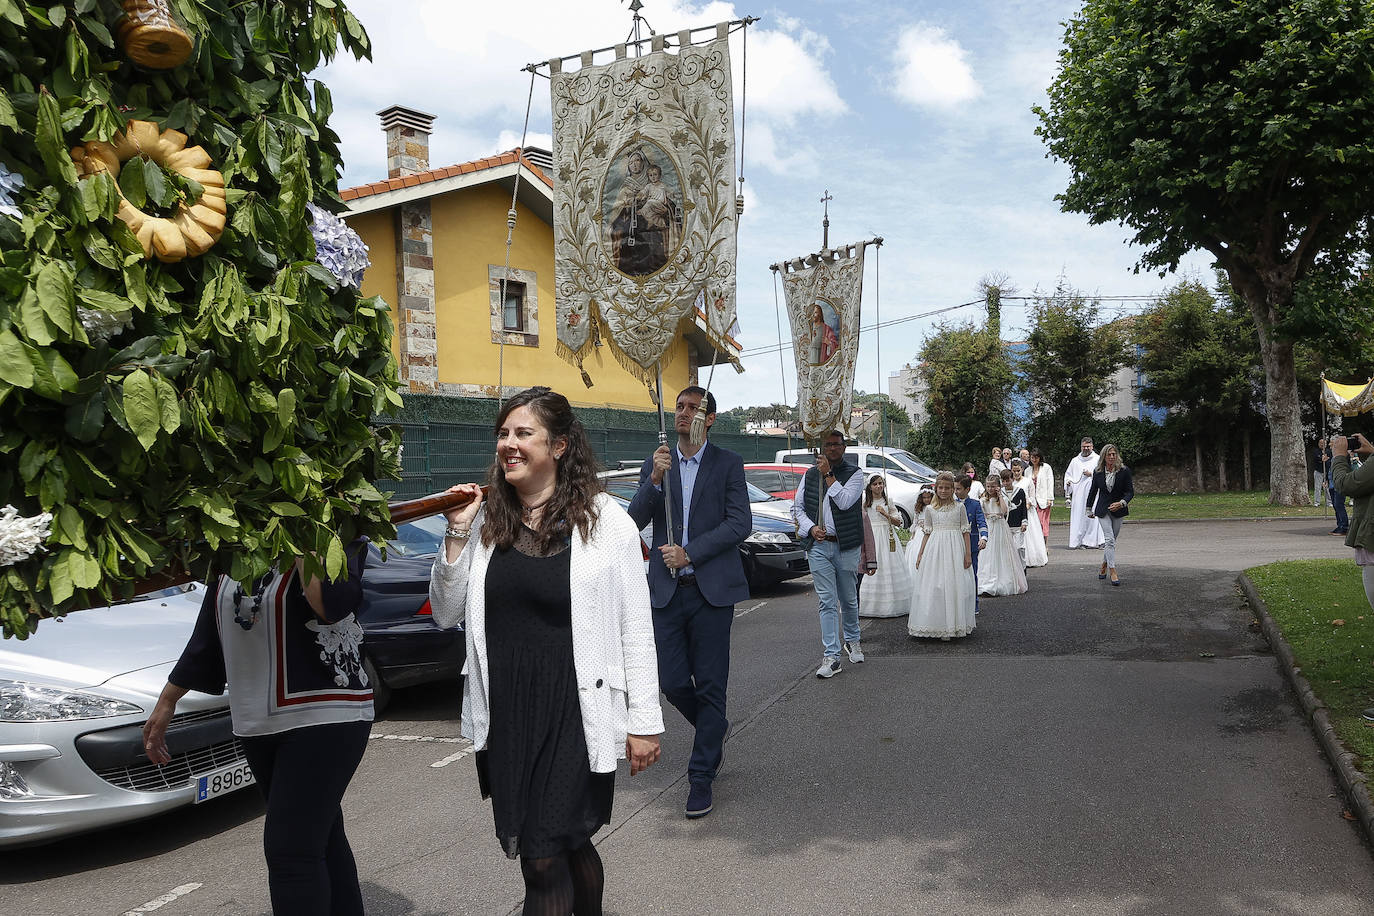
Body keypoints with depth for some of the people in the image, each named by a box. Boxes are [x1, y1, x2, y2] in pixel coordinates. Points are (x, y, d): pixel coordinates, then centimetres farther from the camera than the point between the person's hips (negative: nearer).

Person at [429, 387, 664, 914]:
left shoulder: (604, 519, -8)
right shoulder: (485, 519, 4)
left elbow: (636, 630, -6)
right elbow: (446, 615, 6)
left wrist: (644, 722, -7)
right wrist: (457, 535, -6)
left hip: (575, 715, -4)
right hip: (504, 716, 4)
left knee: (544, 860, -2)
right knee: (568, 847, 17)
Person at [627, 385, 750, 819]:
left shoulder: (728, 463, 1)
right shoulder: (655, 464, 11)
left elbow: (740, 523, -7)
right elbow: (635, 520, 2)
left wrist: (690, 553, -14)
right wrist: (654, 480, -14)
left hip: (711, 589, -3)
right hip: (667, 589, 3)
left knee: (710, 686, 0)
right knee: (672, 682, 4)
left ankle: (701, 778, 11)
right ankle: (714, 730, 34)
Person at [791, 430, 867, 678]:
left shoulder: (854, 474, 0)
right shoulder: (809, 475, 10)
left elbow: (845, 502, -15)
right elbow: (797, 506, 12)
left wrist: (828, 475, -12)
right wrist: (811, 527, -4)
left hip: (846, 546, -1)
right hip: (818, 546, 1)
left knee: (848, 598, 12)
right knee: (827, 601, -3)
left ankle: (852, 640, 37)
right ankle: (831, 656, -3)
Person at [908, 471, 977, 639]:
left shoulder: (960, 507, 4)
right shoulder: (929, 509, 7)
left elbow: (965, 531, 4)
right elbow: (927, 533, 10)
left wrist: (968, 554, -1)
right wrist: (920, 554, 5)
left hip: (955, 549, -1)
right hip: (935, 549, 1)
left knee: (955, 586, -1)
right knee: (933, 586, -2)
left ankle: (954, 624, 8)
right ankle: (937, 624, 5)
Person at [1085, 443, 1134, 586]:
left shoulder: (1124, 471, -6)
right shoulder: (1098, 472, -1)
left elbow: (1130, 491, -5)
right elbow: (1093, 491, 12)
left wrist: (1121, 503, -24)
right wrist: (1089, 509, 18)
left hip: (1118, 510, 0)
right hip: (1103, 510, 0)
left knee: (1111, 540, 8)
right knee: (1110, 540, -12)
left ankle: (1104, 566, 29)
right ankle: (1113, 573, -15)